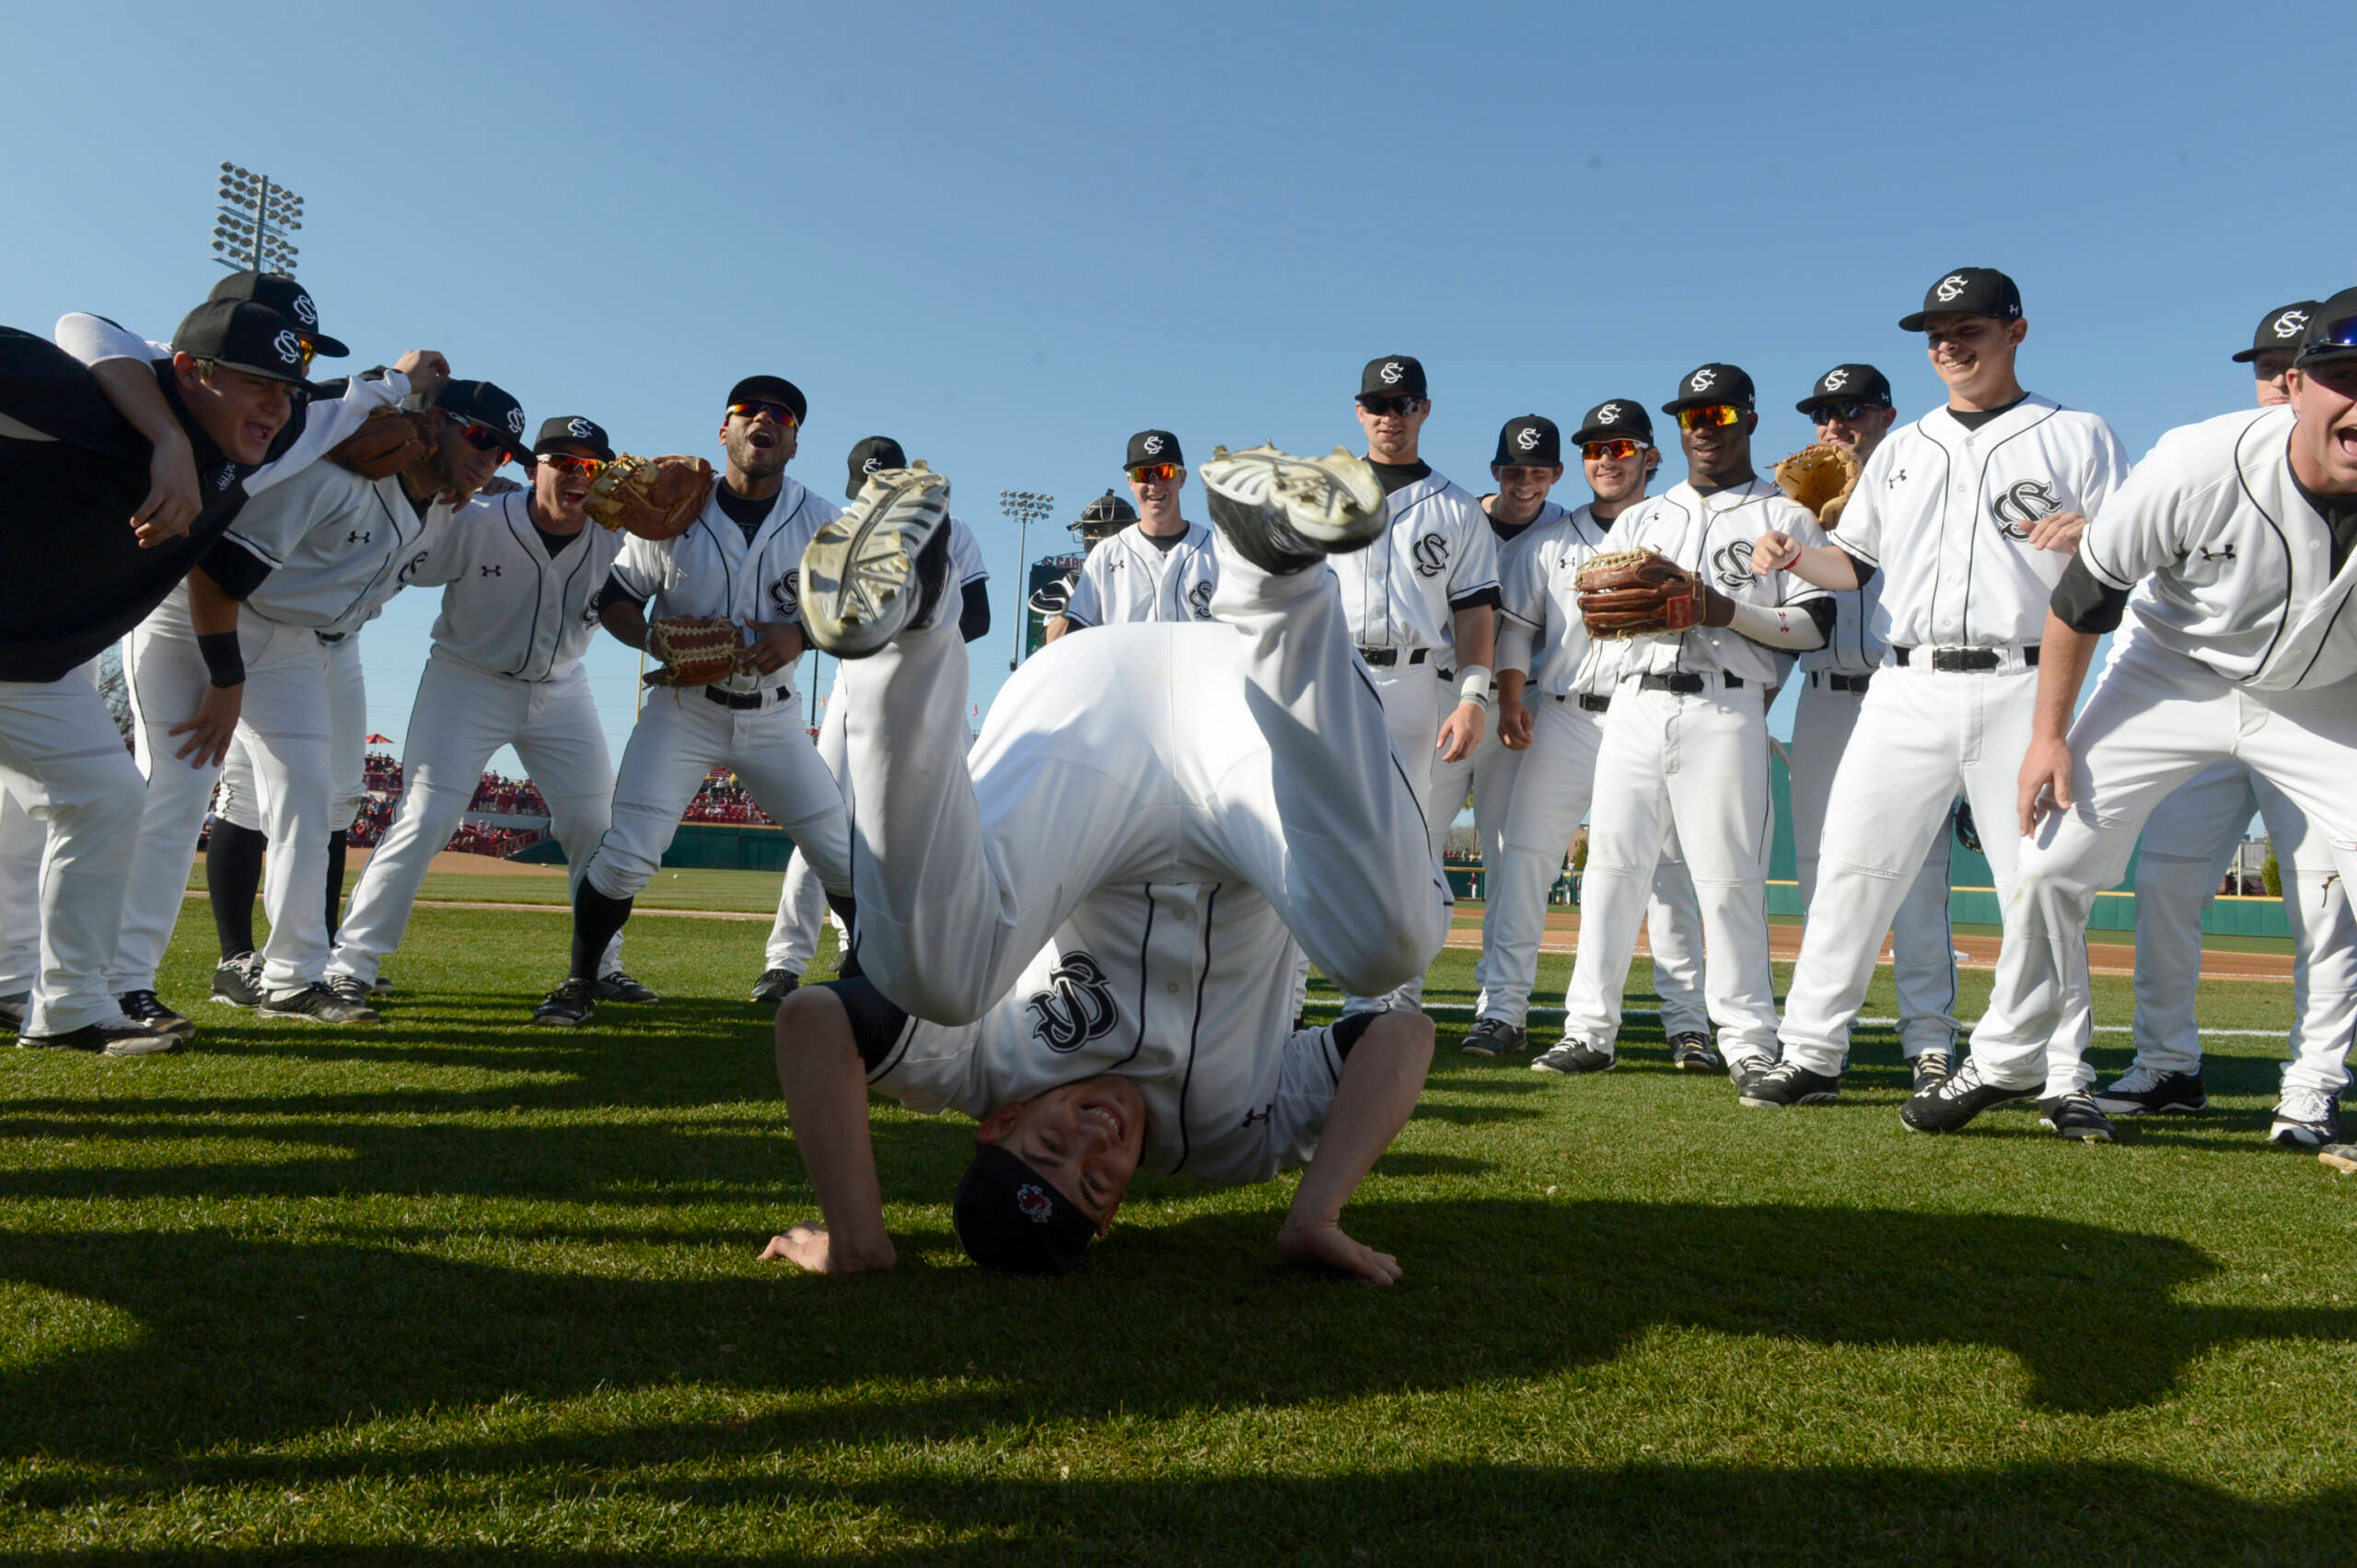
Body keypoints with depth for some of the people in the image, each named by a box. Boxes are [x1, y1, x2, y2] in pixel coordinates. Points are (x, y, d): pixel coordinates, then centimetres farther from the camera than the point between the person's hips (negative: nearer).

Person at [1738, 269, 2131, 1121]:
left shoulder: (2077, 437, 9)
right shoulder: (1901, 449, 21)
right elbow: (1856, 562, 20)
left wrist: (2090, 537, -19)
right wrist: (1795, 558, -1)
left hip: (2021, 690, -3)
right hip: (1907, 691, 3)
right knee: (1852, 870, -1)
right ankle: (1811, 1054, 6)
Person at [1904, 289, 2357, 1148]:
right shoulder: (2197, 465, -28)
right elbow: (2085, 594, -14)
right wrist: (2049, 733, -11)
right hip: (2174, 673, -1)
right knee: (2052, 863, -2)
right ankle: (2009, 1064, 16)